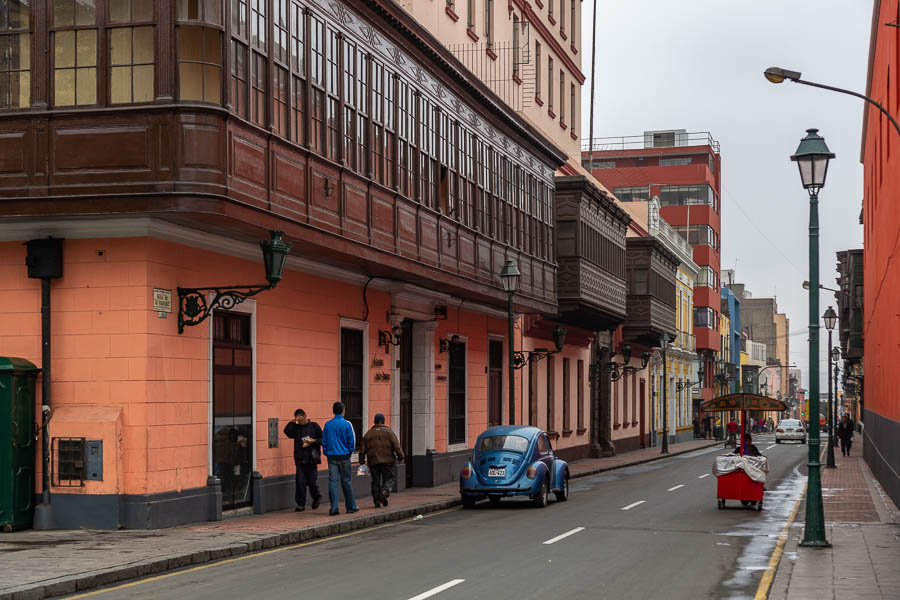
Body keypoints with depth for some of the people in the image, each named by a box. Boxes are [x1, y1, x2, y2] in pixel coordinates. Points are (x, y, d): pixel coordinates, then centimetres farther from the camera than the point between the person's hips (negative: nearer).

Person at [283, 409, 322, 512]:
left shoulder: (314, 426, 2)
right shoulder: (296, 427, 10)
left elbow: (322, 439, 4)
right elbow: (287, 432, -7)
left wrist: (314, 441, -13)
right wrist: (292, 422, -11)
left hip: (311, 459, -2)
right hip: (300, 460, 2)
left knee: (312, 481, 2)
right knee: (300, 482, -4)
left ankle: (317, 497, 30)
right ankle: (300, 504, 2)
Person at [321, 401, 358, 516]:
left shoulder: (327, 424, 3)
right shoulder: (347, 424, -6)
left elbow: (324, 441, 5)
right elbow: (352, 441, -5)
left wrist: (326, 452, 13)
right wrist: (350, 451, 10)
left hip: (331, 456, 2)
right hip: (344, 456, -2)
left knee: (332, 481, 0)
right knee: (346, 482, 7)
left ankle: (334, 508, -5)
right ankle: (351, 507, 15)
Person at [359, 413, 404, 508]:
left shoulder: (368, 433, 10)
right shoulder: (389, 431, 2)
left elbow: (362, 449, 9)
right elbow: (396, 446, -6)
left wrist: (362, 462, 14)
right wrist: (400, 457, 0)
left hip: (373, 461, 2)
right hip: (387, 461, -2)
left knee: (375, 481, 8)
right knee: (389, 479, 4)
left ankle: (376, 500, 1)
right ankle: (385, 492, -22)